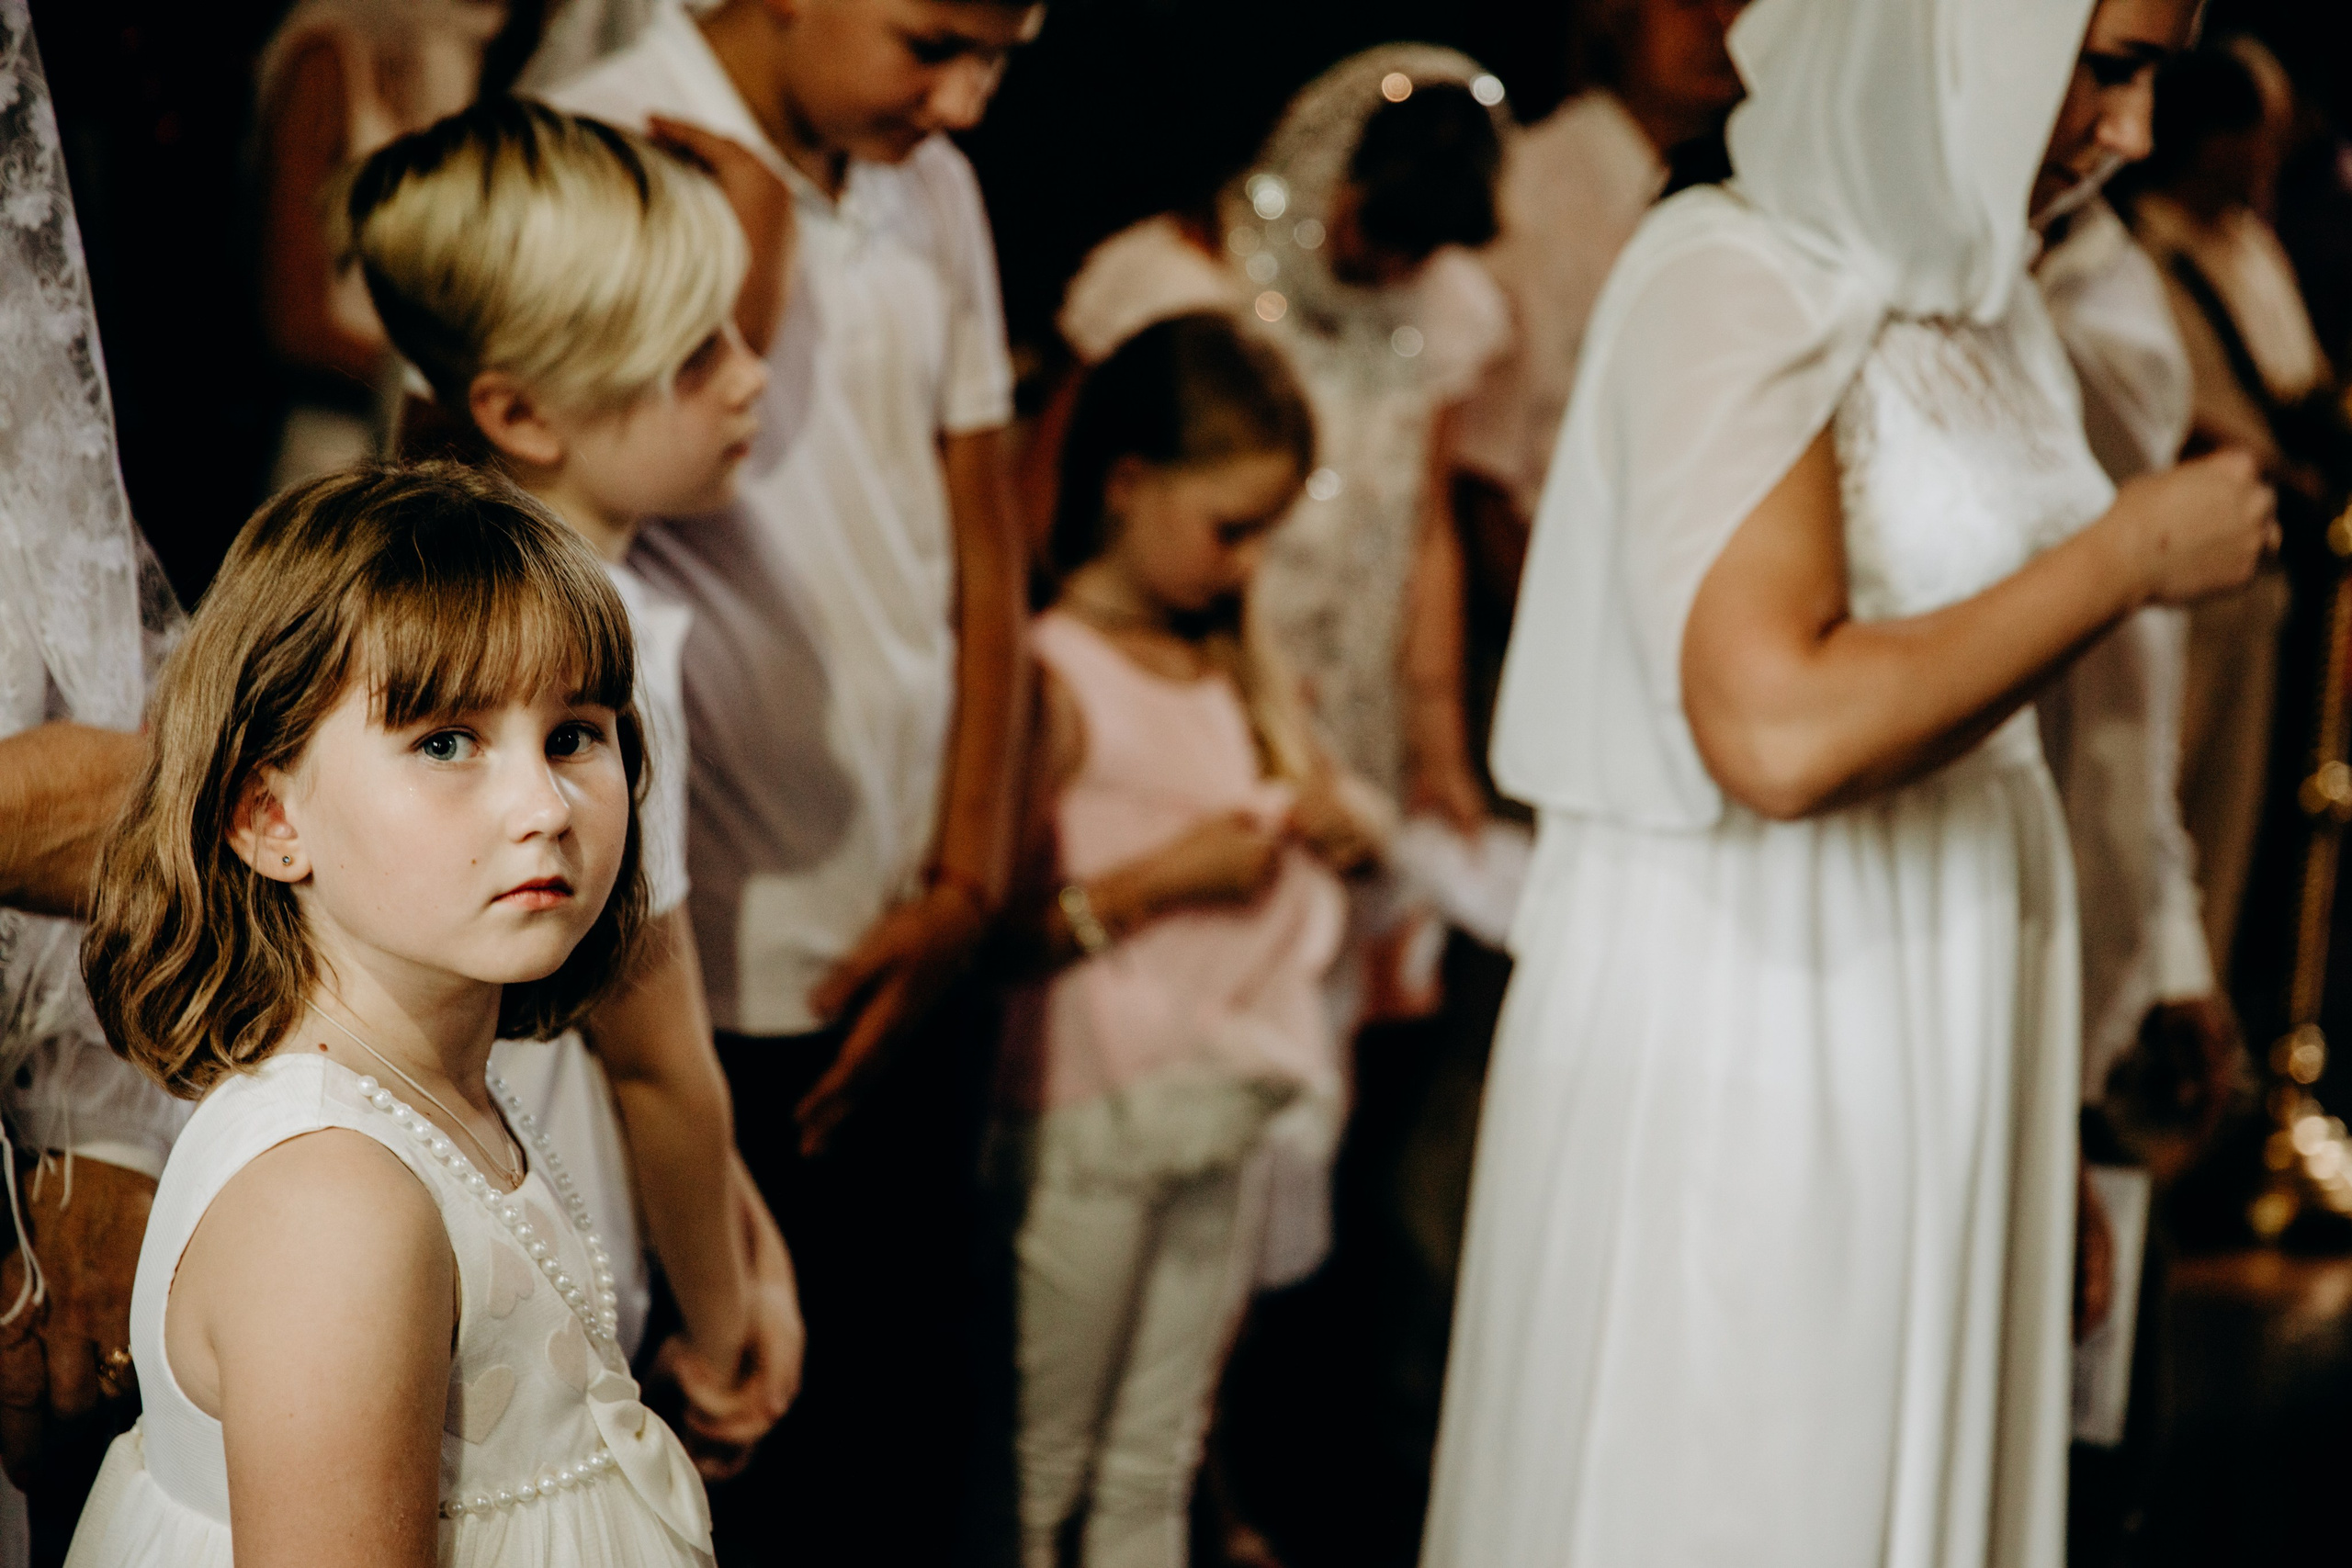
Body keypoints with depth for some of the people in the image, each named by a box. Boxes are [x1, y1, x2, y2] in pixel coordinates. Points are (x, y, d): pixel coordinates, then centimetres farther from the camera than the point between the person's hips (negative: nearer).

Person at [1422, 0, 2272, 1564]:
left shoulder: (1976, 293, 11)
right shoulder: (1735, 284, -14)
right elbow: (1778, 732, -27)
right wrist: (2129, 555, -17)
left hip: (1943, 1060, 8)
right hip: (1741, 1039, -8)